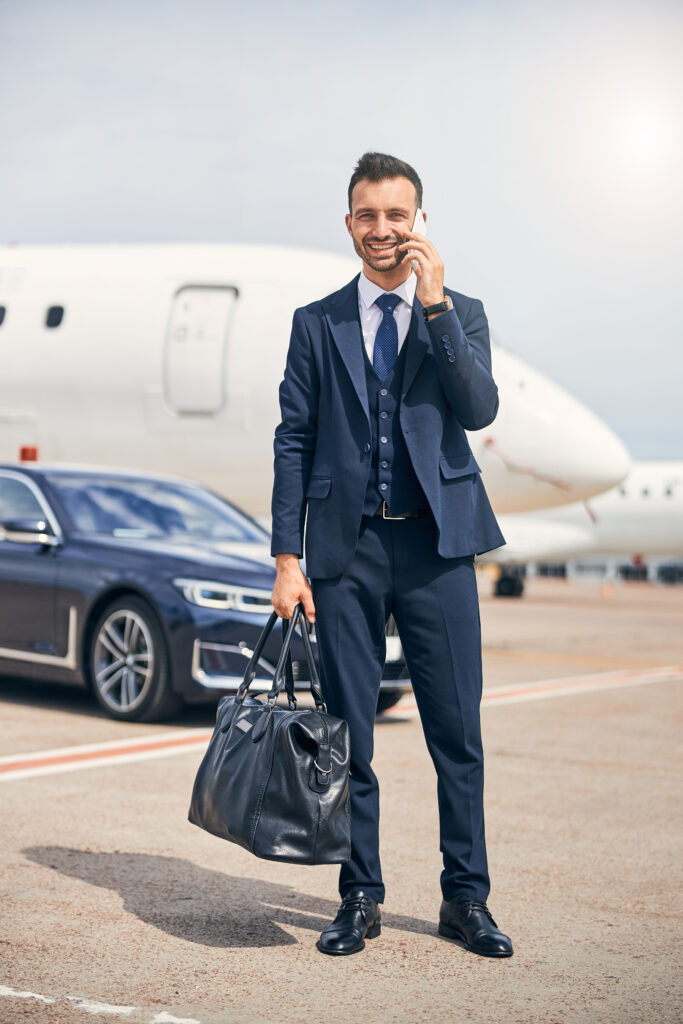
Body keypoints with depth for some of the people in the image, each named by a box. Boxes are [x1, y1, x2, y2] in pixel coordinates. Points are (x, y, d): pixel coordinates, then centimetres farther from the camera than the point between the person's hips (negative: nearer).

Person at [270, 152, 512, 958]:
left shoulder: (461, 315, 9)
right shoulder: (316, 324, 9)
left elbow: (479, 409, -8)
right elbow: (293, 442, 6)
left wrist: (435, 305, -13)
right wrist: (286, 559, 0)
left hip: (436, 544, 0)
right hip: (346, 547, 1)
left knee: (457, 729, 2)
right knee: (348, 731, 5)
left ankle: (465, 899, 14)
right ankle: (360, 899, 17)